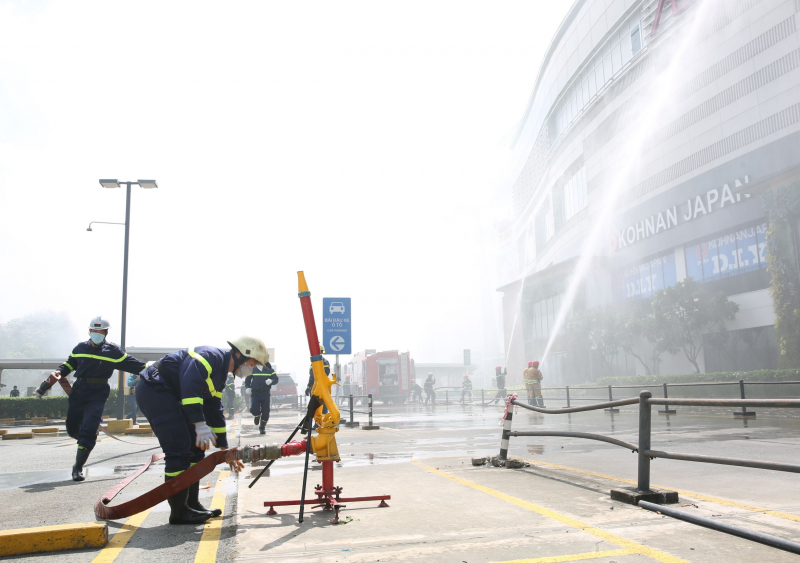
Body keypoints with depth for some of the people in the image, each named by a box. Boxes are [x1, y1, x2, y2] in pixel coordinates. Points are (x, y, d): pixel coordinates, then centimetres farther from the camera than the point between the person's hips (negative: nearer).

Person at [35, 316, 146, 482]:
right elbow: (69, 364, 23)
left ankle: (78, 468, -1)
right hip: (78, 392, 4)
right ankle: (87, 440, 46)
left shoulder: (113, 351, -1)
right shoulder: (80, 348, 9)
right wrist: (58, 373, 5)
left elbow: (133, 364, -1)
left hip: (97, 395, -4)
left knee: (88, 430, -12)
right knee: (72, 429, 12)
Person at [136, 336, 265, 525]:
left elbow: (215, 412, 21)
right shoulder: (213, 356, -15)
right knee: (179, 451, -12)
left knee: (195, 449, 11)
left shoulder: (220, 376, 16)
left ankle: (192, 504, 18)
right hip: (154, 388, -11)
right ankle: (179, 512, -2)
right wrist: (200, 424, -33)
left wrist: (225, 450, 20)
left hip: (168, 395, 11)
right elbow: (190, 382, -31)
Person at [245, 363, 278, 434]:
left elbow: (276, 379, 2)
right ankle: (257, 416, 24)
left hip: (265, 394, 1)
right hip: (255, 393, -1)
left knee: (265, 412, 0)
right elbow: (247, 379, 11)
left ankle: (262, 427, 21)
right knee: (254, 410, -15)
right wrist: (248, 387, -4)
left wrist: (271, 381, -20)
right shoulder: (253, 369, 1)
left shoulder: (270, 370, 2)